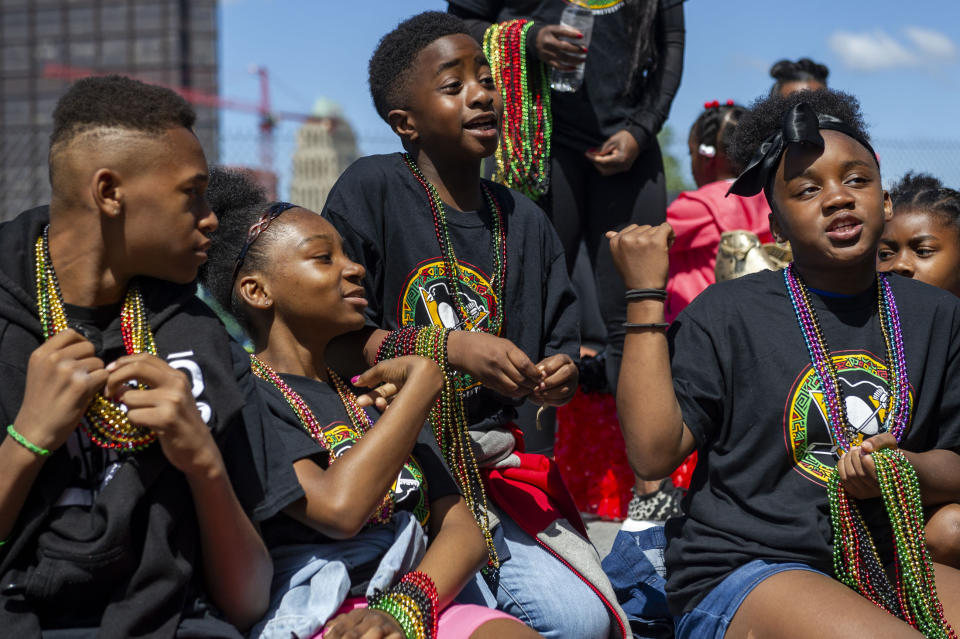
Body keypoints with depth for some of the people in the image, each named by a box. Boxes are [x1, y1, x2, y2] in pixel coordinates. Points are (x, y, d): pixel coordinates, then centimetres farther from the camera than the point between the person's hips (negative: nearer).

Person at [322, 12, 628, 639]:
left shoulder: (525, 221, 12)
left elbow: (560, 347, 15)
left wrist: (561, 375, -10)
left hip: (494, 461, 5)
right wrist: (450, 348, -19)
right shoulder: (371, 190, -4)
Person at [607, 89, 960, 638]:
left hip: (884, 566, 5)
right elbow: (654, 452, -12)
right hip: (738, 569, -4)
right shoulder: (727, 313, -2)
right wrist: (646, 293, -9)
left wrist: (908, 468, -11)